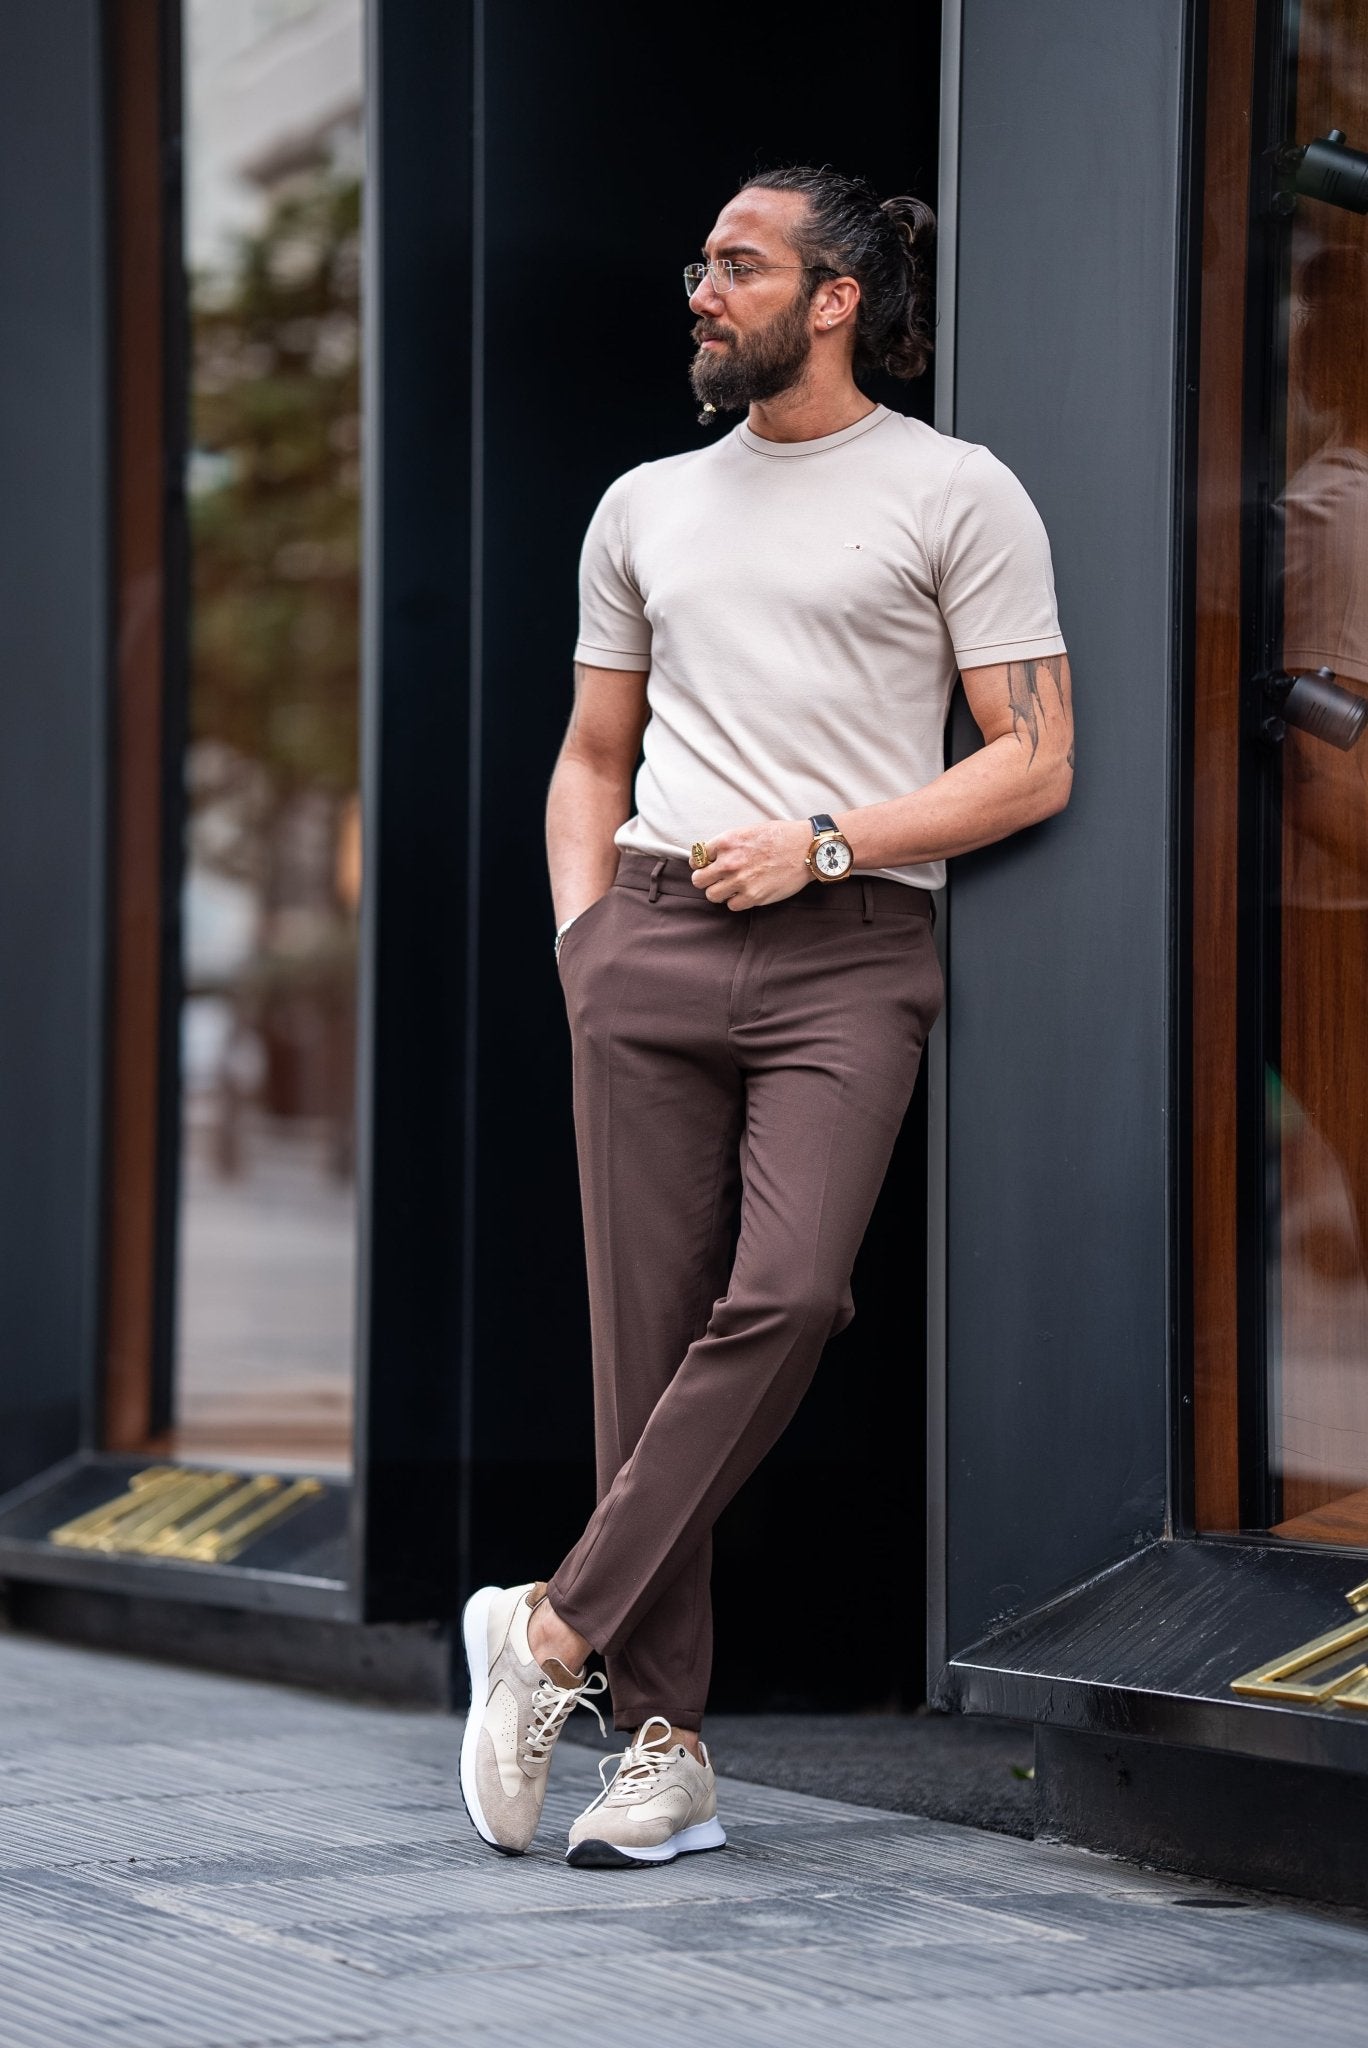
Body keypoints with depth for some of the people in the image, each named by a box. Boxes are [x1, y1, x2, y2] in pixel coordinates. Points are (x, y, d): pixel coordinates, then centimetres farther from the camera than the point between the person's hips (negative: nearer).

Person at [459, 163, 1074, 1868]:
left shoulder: (953, 494, 5)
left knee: (786, 1295, -23)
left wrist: (824, 842, -9)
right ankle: (663, 1748, 1)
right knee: (648, 1336, -2)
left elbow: (1034, 763, 0)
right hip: (651, 946, 4)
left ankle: (556, 1632, -14)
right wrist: (582, 933, 9)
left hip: (848, 955, -4)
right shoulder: (644, 508, 20)